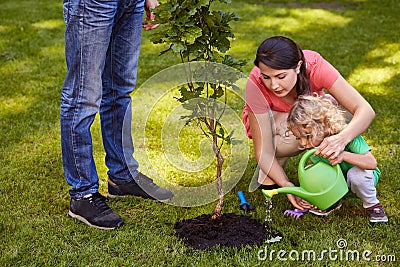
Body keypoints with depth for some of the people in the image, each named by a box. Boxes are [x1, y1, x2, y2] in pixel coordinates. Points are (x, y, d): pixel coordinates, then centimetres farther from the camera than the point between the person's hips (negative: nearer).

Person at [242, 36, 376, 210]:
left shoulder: (315, 65, -34)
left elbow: (366, 111, -37)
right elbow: (263, 152, -31)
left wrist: (341, 138, -56)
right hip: (265, 119, -3)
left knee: (340, 109, -27)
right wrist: (287, 185, -45)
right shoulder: (256, 84, -36)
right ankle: (268, 173, -9)